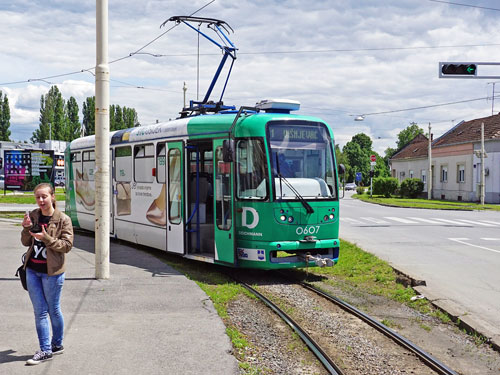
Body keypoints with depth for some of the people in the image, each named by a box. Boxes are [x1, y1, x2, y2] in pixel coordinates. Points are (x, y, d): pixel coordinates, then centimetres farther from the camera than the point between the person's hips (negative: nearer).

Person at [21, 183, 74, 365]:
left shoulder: (63, 219, -9)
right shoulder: (33, 216, 5)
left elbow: (67, 245, -12)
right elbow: (26, 242, 8)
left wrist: (46, 238, -23)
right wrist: (27, 228, -11)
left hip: (52, 271, -5)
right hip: (32, 270, 5)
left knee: (53, 310, 8)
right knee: (39, 311, 6)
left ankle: (57, 344, 26)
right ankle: (45, 350, 12)